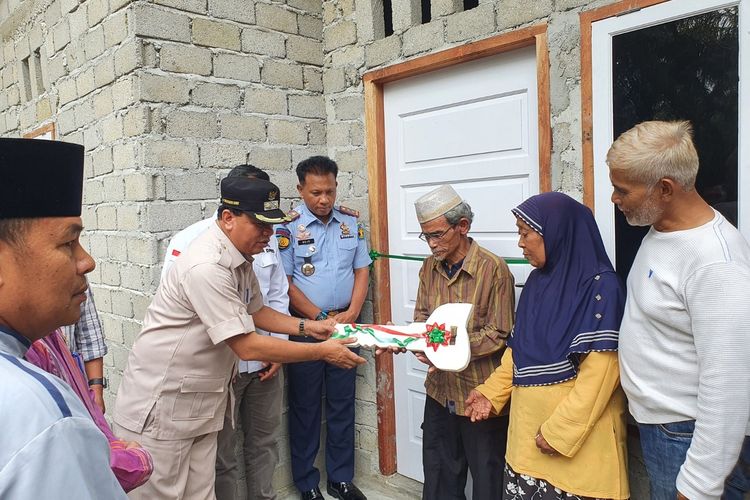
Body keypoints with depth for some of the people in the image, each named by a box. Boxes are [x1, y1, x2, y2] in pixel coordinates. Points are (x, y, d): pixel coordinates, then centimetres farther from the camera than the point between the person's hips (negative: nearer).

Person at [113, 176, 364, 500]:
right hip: (158, 409, -8)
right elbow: (247, 347, -25)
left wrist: (307, 327, 7)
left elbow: (255, 311, 19)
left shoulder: (240, 259, 3)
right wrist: (322, 352, -18)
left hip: (198, 405, 8)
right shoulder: (207, 266, -27)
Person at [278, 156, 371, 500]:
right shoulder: (289, 226, -9)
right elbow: (284, 282, -11)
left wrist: (352, 313, -7)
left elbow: (362, 269, 7)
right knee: (305, 407, 8)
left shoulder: (351, 221, 4)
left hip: (344, 325, 4)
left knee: (342, 404, 13)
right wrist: (321, 318, -14)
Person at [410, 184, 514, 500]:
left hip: (481, 394, -6)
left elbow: (498, 335, -17)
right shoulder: (430, 267, 3)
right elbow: (422, 317, 8)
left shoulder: (493, 269, -17)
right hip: (440, 390, 6)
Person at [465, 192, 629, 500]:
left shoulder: (601, 286, -14)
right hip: (528, 427, 6)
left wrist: (561, 430, -20)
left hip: (578, 437, -6)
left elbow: (601, 369, -19)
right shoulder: (537, 281, 8)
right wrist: (491, 393, 7)